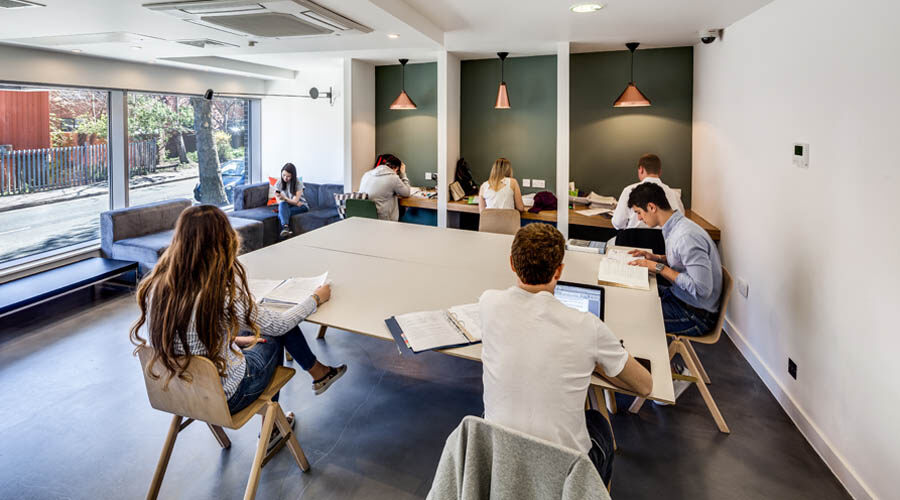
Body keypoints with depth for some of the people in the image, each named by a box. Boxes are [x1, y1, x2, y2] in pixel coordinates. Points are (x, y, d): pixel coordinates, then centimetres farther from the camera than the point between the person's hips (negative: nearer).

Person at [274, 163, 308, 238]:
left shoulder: (298, 183, -12)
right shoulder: (279, 183, -4)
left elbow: (295, 201, -19)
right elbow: (279, 201, -7)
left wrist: (284, 198, -40)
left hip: (300, 206, -2)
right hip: (286, 206, 2)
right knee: (282, 204, -37)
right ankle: (285, 227, -53)